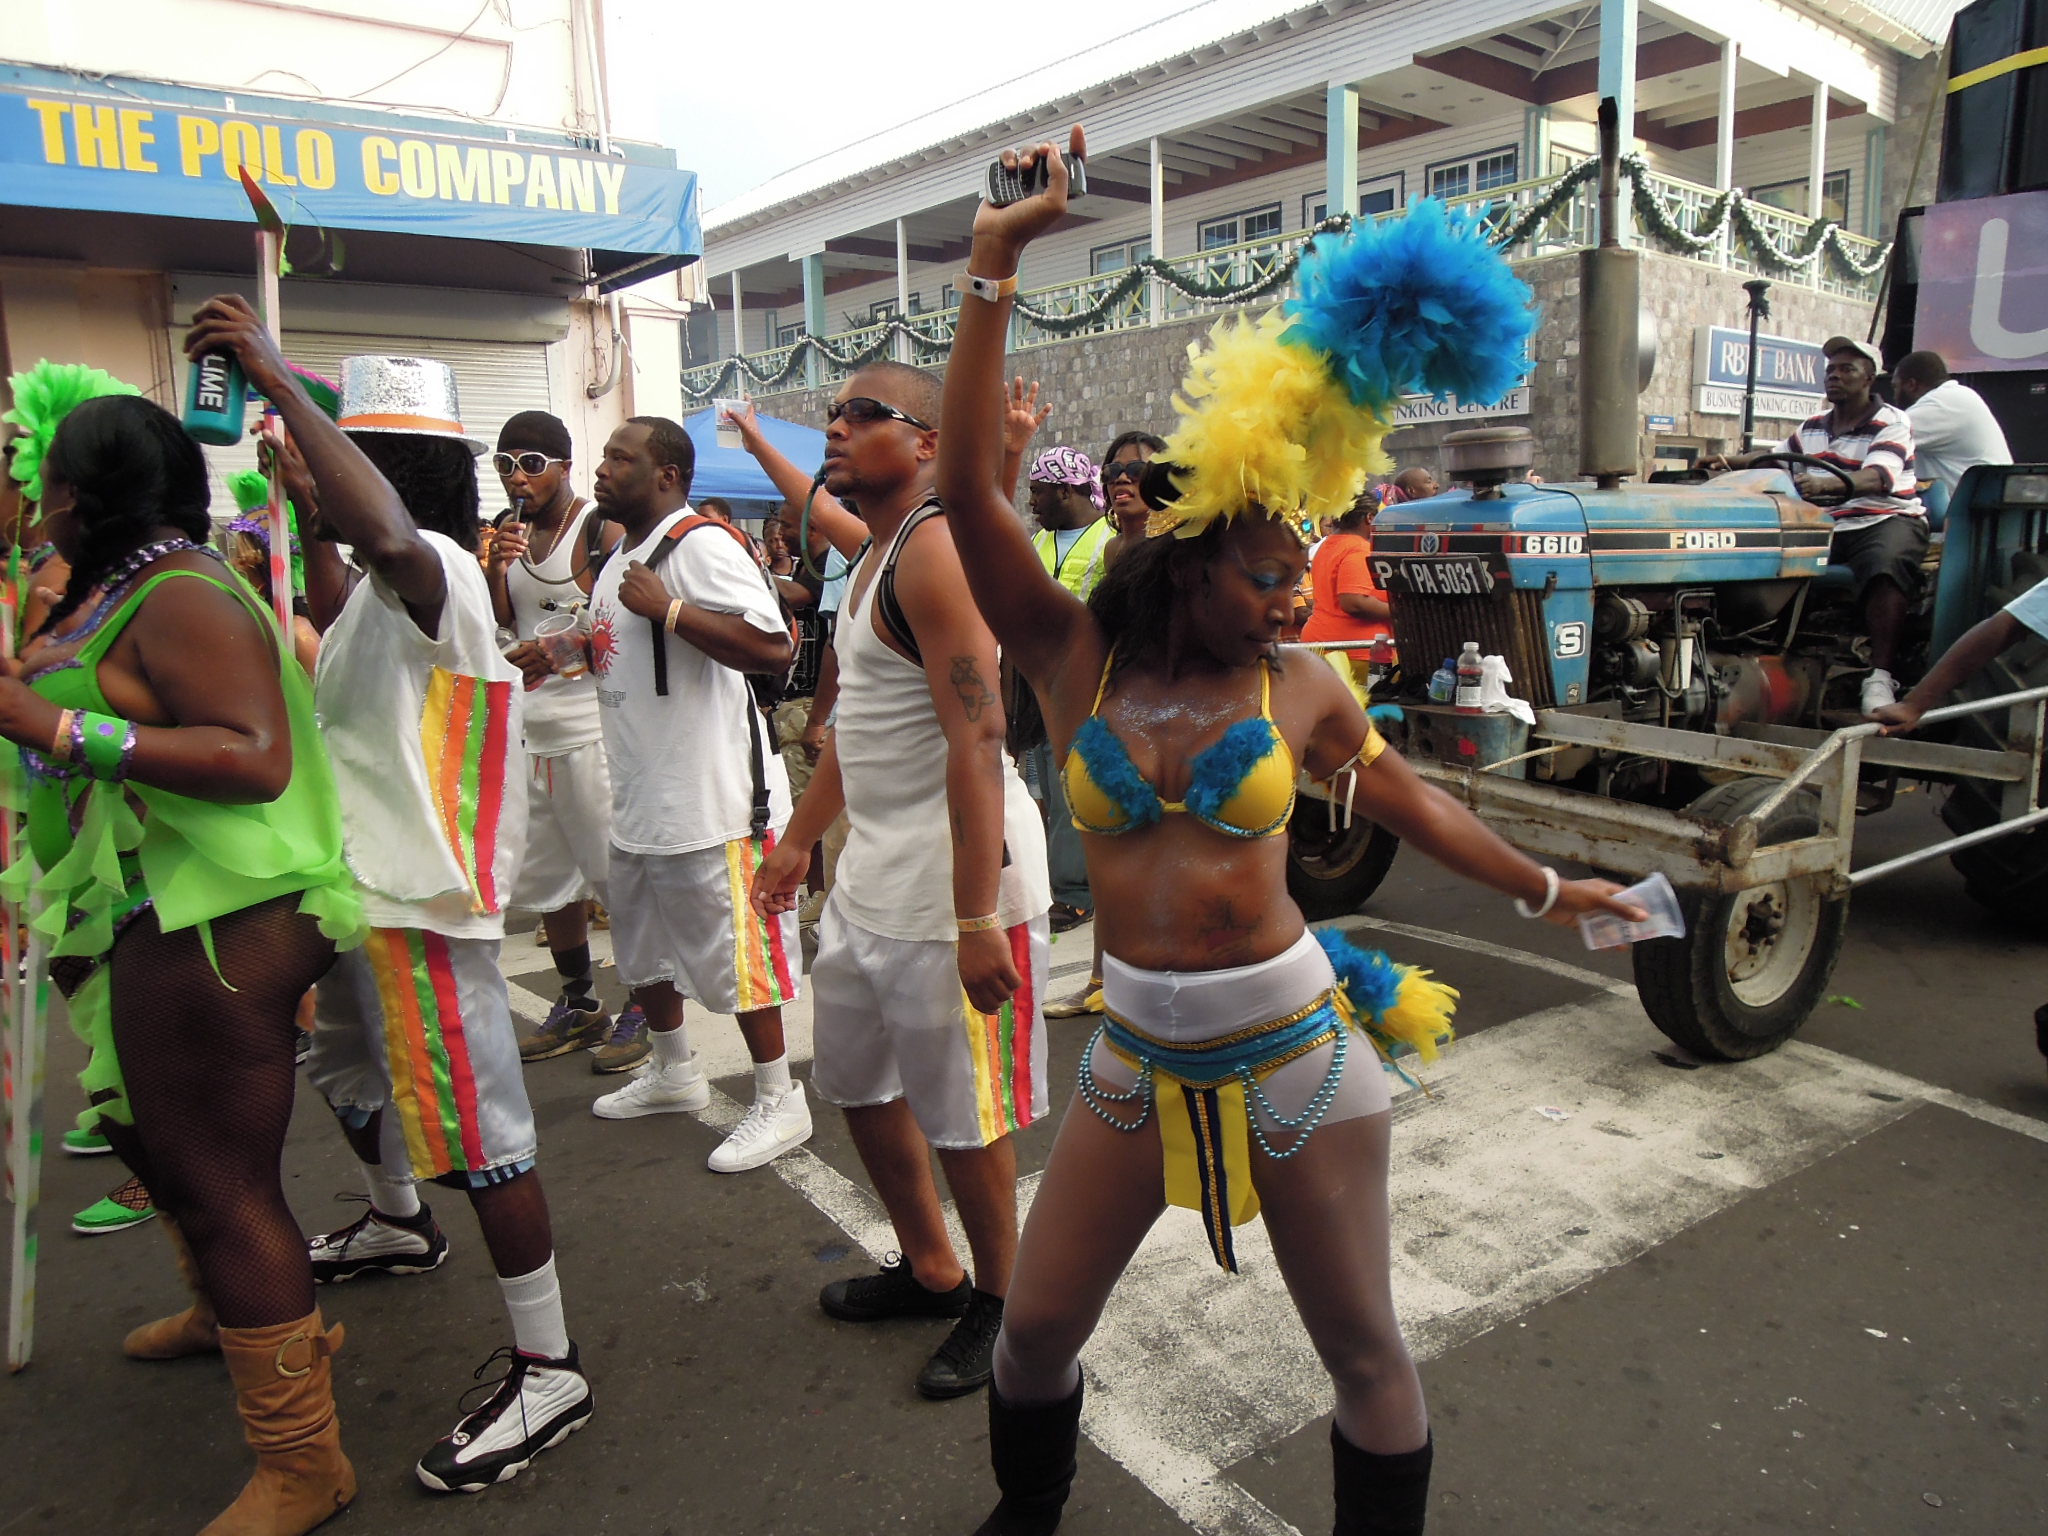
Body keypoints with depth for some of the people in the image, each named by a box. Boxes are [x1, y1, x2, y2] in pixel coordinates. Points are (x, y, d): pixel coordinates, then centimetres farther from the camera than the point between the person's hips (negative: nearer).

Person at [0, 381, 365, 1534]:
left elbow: (258, 758, -29)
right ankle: (228, 1312, 55)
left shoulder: (183, 598, -17)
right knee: (146, 1129, 29)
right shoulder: (112, 588, 15)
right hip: (153, 924, 11)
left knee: (223, 1181, -3)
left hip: (212, 932, -11)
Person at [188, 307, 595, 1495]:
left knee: (473, 1128, -7)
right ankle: (398, 1226, 58)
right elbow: (337, 621, 36)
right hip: (361, 886, 11)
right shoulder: (386, 586, 13)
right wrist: (304, 512, 27)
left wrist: (275, 381, -37)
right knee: (354, 1076, 31)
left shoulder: (436, 570, -19)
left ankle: (549, 1369, 4)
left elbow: (388, 534, -43)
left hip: (419, 903, -11)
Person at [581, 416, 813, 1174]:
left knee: (733, 947, -2)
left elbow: (772, 647, -29)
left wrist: (668, 607, -26)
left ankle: (779, 1101, 13)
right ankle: (672, 1071, 42)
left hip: (710, 797, -10)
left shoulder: (701, 544, -17)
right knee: (643, 940, 22)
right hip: (639, 797, 11)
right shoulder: (621, 558, 16)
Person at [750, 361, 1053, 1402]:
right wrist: (800, 838, 27)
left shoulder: (934, 548, -17)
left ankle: (998, 1300, 28)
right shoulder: (877, 553, 15)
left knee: (960, 1114, 4)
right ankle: (930, 1272, 40)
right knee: (857, 1082, 21)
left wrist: (977, 917, -28)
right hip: (871, 873, 11)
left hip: (948, 883, -10)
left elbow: (975, 742, -25)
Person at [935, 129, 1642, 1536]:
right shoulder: (1074, 658, -5)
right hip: (1137, 1052, 1)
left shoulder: (1297, 690, -2)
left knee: (1365, 1352, 13)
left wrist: (1544, 890, 22)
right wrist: (993, 277, -19)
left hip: (1294, 1045, -1)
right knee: (1035, 1327, 14)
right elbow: (968, 485, -15)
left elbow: (1410, 800, 13)